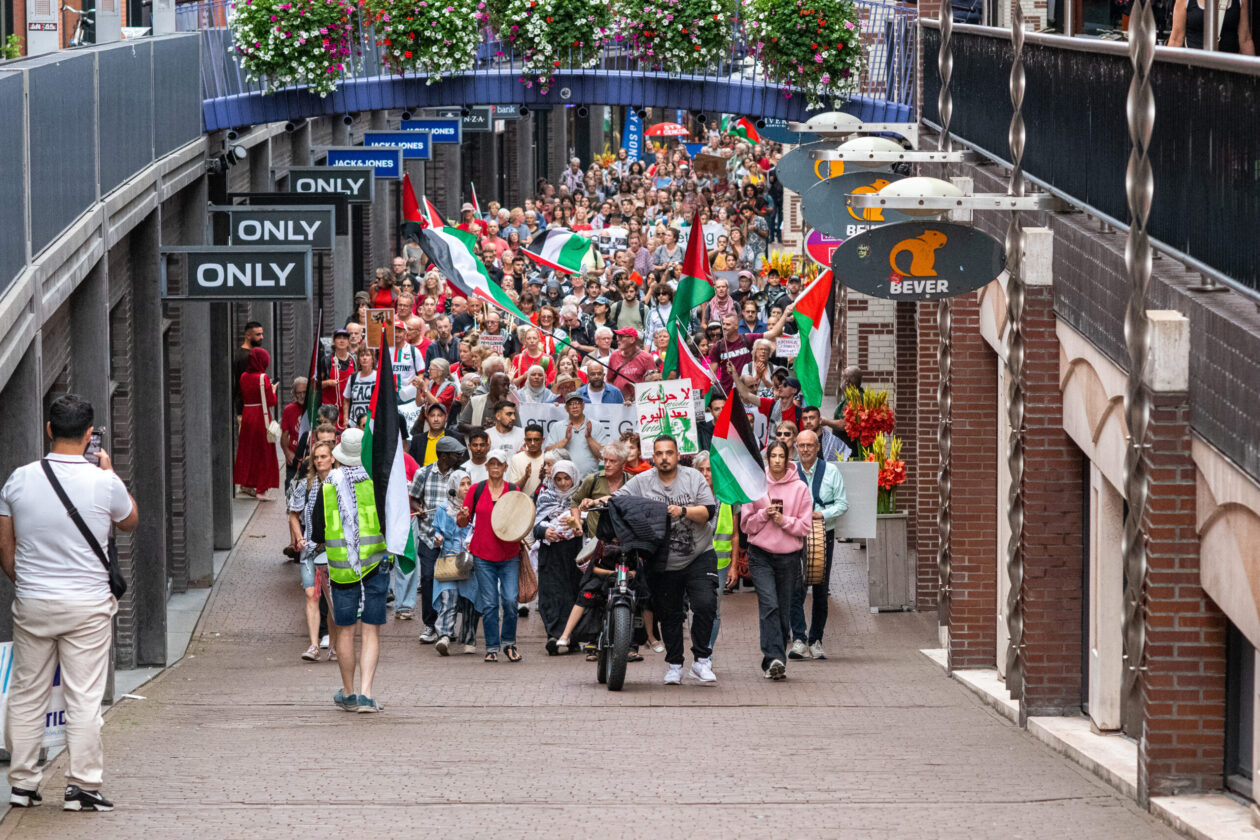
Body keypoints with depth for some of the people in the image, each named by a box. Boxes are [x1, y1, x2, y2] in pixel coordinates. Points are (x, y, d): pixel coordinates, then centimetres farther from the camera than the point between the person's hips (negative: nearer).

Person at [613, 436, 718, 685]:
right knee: (669, 615, 8)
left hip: (699, 556, -1)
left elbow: (709, 511, -7)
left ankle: (701, 660, -2)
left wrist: (683, 511, -23)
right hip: (664, 563, 1)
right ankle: (674, 665, 21)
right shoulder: (641, 482, 1)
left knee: (705, 604, -15)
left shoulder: (694, 478, 0)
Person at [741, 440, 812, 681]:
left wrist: (784, 520, -14)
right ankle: (775, 659, -24)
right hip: (761, 555, -1)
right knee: (769, 605, -17)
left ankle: (772, 662, 15)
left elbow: (805, 526, 1)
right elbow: (746, 523, 6)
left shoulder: (799, 488, 2)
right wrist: (764, 514, -11)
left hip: (789, 556, 1)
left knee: (784, 611, 4)